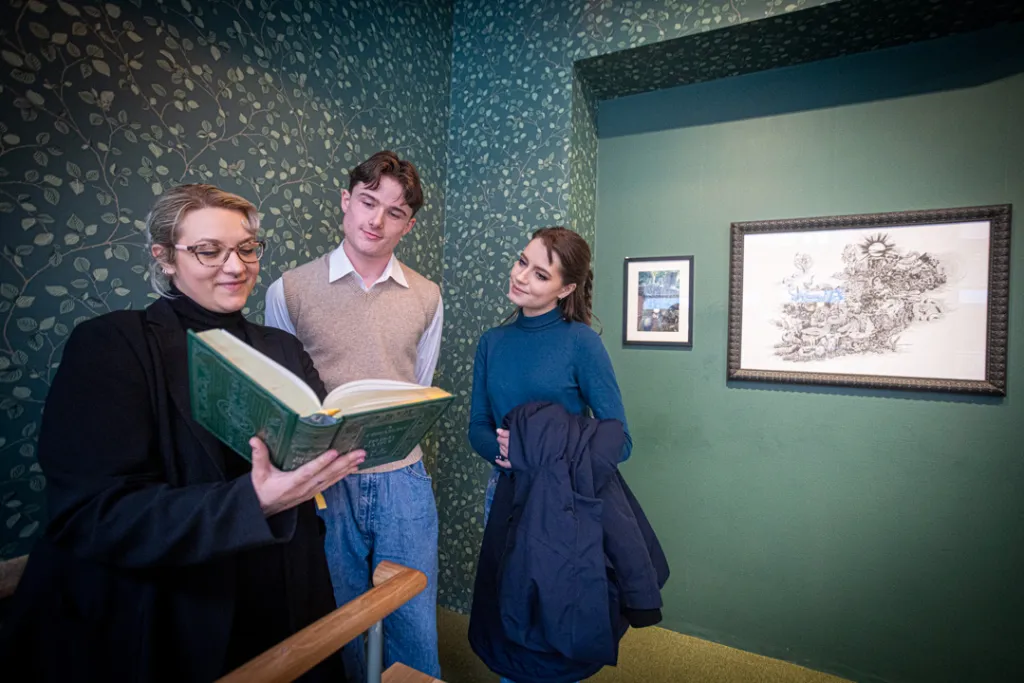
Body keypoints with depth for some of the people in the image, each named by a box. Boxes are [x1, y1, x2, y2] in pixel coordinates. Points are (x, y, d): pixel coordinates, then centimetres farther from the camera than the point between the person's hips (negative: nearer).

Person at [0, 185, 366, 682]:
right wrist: (252, 501, -34)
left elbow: (320, 441, 1)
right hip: (157, 632, -4)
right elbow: (93, 514, -21)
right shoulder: (108, 346, -12)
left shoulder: (283, 349, 5)